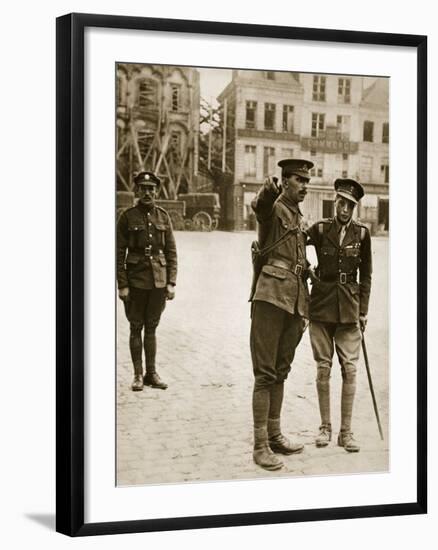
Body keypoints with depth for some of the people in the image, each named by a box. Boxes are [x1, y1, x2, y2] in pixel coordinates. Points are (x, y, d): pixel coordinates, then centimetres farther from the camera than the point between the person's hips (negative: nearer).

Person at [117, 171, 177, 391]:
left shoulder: (163, 216, 5)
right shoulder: (127, 217, -3)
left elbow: (171, 251, 6)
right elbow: (119, 253, -3)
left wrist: (171, 283, 0)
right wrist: (122, 285, -9)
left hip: (159, 280, 2)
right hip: (136, 279, -2)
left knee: (151, 327, 10)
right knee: (136, 327, 5)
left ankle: (151, 373, 17)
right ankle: (138, 375, 13)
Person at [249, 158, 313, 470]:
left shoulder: (299, 219, 20)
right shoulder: (273, 208, -4)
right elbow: (259, 205, -31)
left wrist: (305, 309, 21)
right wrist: (267, 192, -54)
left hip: (295, 301, 8)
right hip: (271, 297, -8)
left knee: (281, 371, 15)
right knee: (266, 373, -5)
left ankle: (275, 435, 25)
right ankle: (261, 446, 0)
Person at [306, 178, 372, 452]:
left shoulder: (362, 234, 3)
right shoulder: (320, 229, 0)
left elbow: (366, 276, 9)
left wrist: (363, 311, 6)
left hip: (349, 308, 1)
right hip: (321, 306, 0)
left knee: (350, 369, -2)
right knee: (323, 368, 5)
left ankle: (346, 431, 7)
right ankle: (325, 427, 17)